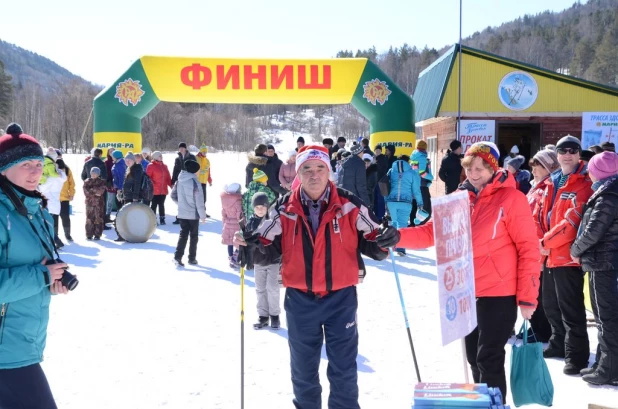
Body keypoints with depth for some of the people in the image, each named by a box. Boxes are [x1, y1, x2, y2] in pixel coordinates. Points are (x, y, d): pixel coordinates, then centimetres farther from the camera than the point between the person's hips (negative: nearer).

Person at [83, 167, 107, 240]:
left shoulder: (102, 182, 5)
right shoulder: (87, 182, 10)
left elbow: (101, 190, -11)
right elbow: (86, 191, -3)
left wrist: (92, 190, -8)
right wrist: (95, 193, -9)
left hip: (99, 203, -2)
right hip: (89, 203, 2)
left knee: (99, 219, -2)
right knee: (89, 219, 2)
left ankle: (97, 235, 4)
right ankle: (89, 235, 8)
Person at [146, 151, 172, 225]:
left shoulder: (164, 166, 14)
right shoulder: (151, 166, -5)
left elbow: (168, 178, 14)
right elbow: (148, 177, -9)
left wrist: (171, 185, 6)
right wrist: (152, 184, -18)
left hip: (163, 190, 5)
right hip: (155, 190, -5)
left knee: (161, 205, 11)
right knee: (154, 205, -1)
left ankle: (162, 219, 16)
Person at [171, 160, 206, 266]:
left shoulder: (179, 181, 2)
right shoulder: (194, 182, -18)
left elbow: (173, 195, 11)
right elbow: (199, 201, -17)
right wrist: (203, 215, -9)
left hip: (182, 213, 5)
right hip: (193, 214, -5)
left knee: (183, 234, 9)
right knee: (193, 236, 9)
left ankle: (178, 256, -4)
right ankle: (192, 258, 17)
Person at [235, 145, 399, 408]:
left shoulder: (350, 206, -5)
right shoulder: (283, 209, -2)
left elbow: (370, 241, 1)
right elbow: (267, 245, 6)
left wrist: (383, 242, -21)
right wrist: (250, 244, -15)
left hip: (341, 297, -1)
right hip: (300, 299, 2)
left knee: (343, 367, 9)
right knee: (303, 367, 17)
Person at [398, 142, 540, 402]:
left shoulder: (511, 198, -11)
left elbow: (529, 249, -12)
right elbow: (432, 232, 3)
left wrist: (527, 297, -15)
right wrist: (397, 237, -15)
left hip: (499, 293, -6)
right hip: (467, 293, 6)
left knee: (489, 360, -4)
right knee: (475, 358, 16)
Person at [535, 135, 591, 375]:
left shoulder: (584, 184, -11)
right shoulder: (552, 183, 14)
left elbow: (573, 221, -20)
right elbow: (539, 215, 14)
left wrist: (546, 241, -18)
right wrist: (538, 242, -2)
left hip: (568, 256, -9)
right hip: (550, 255, 9)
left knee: (570, 308, -7)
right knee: (550, 304, 20)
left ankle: (576, 355, 0)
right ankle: (559, 343, 37)